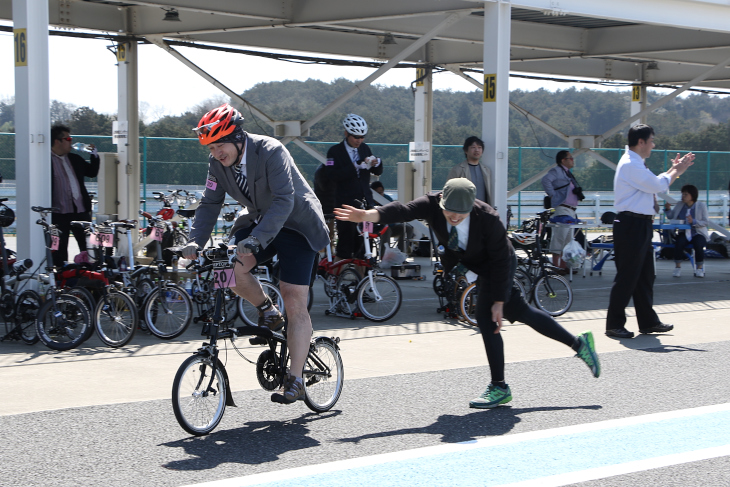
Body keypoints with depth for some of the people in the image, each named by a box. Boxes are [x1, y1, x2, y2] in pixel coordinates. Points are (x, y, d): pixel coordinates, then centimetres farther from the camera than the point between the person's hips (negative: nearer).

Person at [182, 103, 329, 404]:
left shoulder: (271, 151, -27)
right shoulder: (218, 162, -8)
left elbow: (284, 200, -36)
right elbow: (210, 203, -4)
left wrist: (255, 240, -46)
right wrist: (195, 241, -20)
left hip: (296, 224, -6)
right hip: (259, 221, 6)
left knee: (294, 302, -12)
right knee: (230, 267, -22)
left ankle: (295, 380, -5)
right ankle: (268, 312, 5)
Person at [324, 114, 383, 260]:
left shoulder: (365, 148, 12)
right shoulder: (335, 151, -4)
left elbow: (378, 172, 13)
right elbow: (333, 175, -17)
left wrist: (376, 163, -10)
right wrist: (355, 167, -26)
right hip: (346, 204, -5)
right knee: (345, 244, -5)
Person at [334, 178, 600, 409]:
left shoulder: (488, 218, -36)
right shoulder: (432, 204, -27)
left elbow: (500, 261, -27)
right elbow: (403, 211, -43)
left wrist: (498, 302, -25)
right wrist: (366, 215, -61)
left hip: (498, 266, -6)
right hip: (470, 263, 6)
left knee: (487, 318, -16)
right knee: (519, 311, 13)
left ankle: (499, 387, 0)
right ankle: (578, 343, 29)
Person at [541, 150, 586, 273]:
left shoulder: (568, 174, 23)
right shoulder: (556, 171, -6)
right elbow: (546, 180, -24)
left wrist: (578, 192, 10)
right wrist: (553, 195, -21)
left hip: (571, 211, 10)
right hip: (562, 209, -10)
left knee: (568, 240, 12)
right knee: (559, 237, -10)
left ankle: (563, 266, 18)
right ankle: (556, 266, -9)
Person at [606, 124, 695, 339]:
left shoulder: (636, 164, 19)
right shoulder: (630, 164, -15)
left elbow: (656, 184, 22)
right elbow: (658, 185, -17)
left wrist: (675, 170, 15)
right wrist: (675, 171, -1)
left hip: (641, 226, 11)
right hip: (631, 226, -11)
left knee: (645, 276, 15)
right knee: (627, 276, -6)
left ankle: (648, 321, 22)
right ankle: (614, 325, 1)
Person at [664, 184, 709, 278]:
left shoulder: (701, 206, -2)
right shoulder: (680, 205, 9)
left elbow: (706, 222, -7)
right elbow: (671, 217, 19)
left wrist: (693, 221, -22)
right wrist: (668, 209, -2)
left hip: (698, 233, -2)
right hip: (683, 233, 2)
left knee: (698, 245, -33)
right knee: (679, 243, -31)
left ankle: (700, 268, -8)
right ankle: (678, 267, -16)